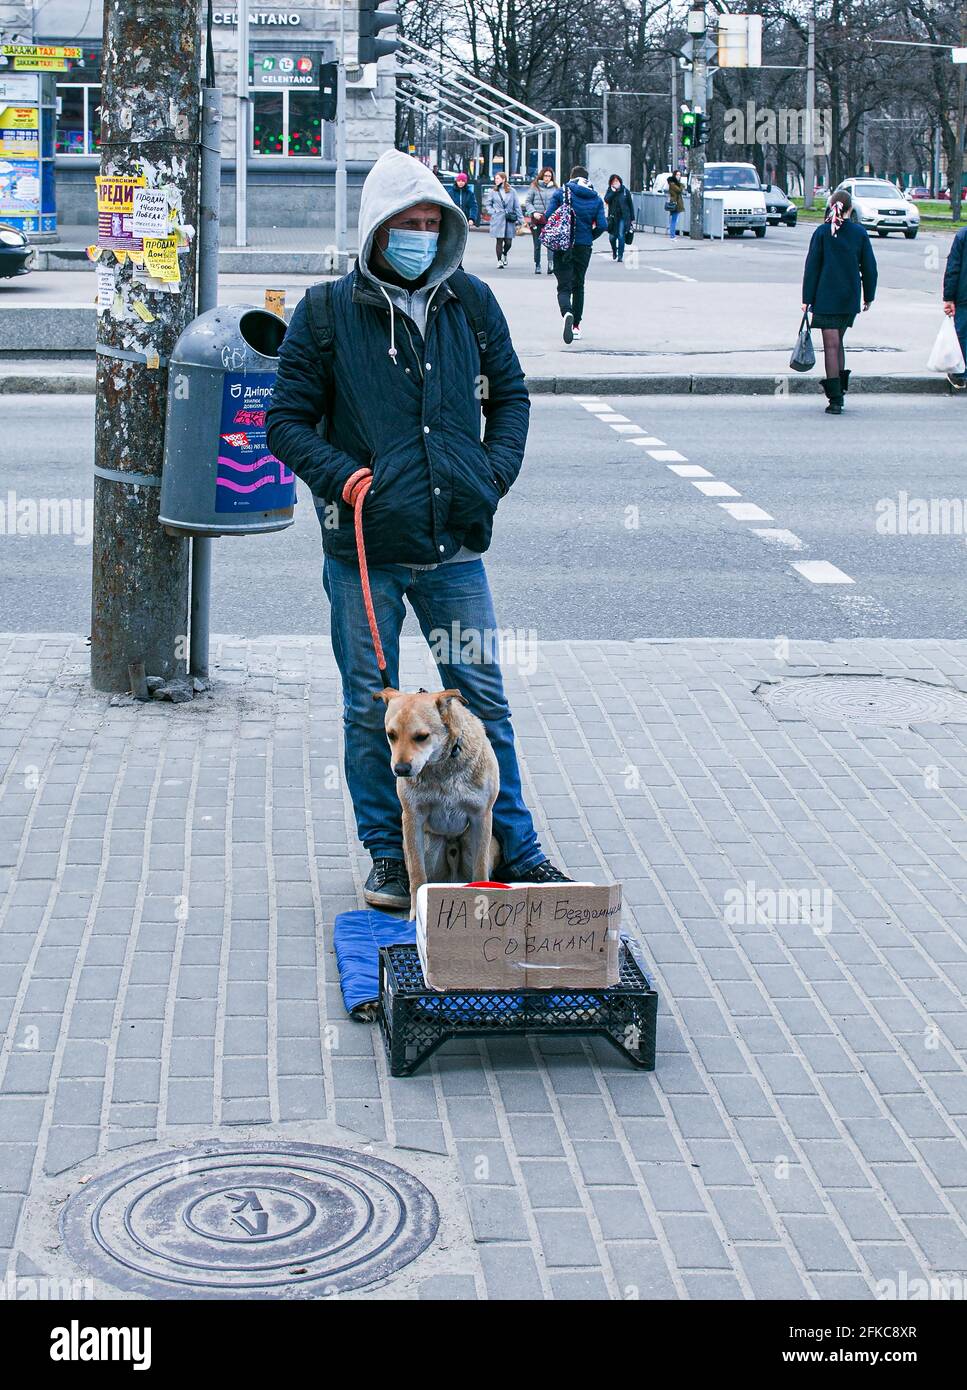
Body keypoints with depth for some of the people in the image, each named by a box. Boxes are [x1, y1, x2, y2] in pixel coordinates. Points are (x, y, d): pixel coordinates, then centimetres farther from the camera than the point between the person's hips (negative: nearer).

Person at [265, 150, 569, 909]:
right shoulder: (327, 312, -2)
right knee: (371, 710, 7)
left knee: (484, 698, 8)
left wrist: (496, 471, 4)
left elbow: (510, 392, 19)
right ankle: (389, 854, 21)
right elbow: (288, 421, 2)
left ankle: (518, 850, 20)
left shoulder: (471, 302, 6)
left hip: (454, 544, 2)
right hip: (364, 547, -2)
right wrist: (342, 477, -13)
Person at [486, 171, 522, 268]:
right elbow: (488, 204, 13)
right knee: (499, 241, -2)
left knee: (508, 242, 1)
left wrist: (520, 219, 2)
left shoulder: (511, 191, 3)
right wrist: (493, 212, -3)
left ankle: (504, 254, 32)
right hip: (497, 220, 0)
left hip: (509, 220, 0)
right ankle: (499, 261, 9)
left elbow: (517, 206, 5)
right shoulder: (493, 191, 5)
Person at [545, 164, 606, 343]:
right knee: (578, 285, 17)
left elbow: (549, 216, -10)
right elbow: (602, 225, -4)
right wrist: (589, 237, 14)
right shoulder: (595, 199, 4)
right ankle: (576, 326, 19)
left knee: (564, 286, -4)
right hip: (584, 247, 2)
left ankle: (567, 313, -34)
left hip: (563, 246, -2)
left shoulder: (560, 193, -2)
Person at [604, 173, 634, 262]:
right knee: (612, 237, 3)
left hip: (623, 216, -2)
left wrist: (632, 218, 4)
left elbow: (630, 205, 6)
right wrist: (614, 191, -18)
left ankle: (620, 256, -1)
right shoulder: (610, 191, 5)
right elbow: (606, 199, -14)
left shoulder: (625, 191, 2)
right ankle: (614, 251, 32)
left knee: (621, 236, -9)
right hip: (613, 217, 2)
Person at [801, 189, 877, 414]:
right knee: (838, 342, 20)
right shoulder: (859, 233, 0)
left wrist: (807, 299, -1)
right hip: (850, 299, 3)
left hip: (826, 298, -3)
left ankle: (835, 400, -7)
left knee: (831, 346, -3)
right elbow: (869, 266, 4)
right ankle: (840, 386, 18)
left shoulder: (822, 232, -5)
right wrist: (869, 295, 15)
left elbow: (812, 266, -5)